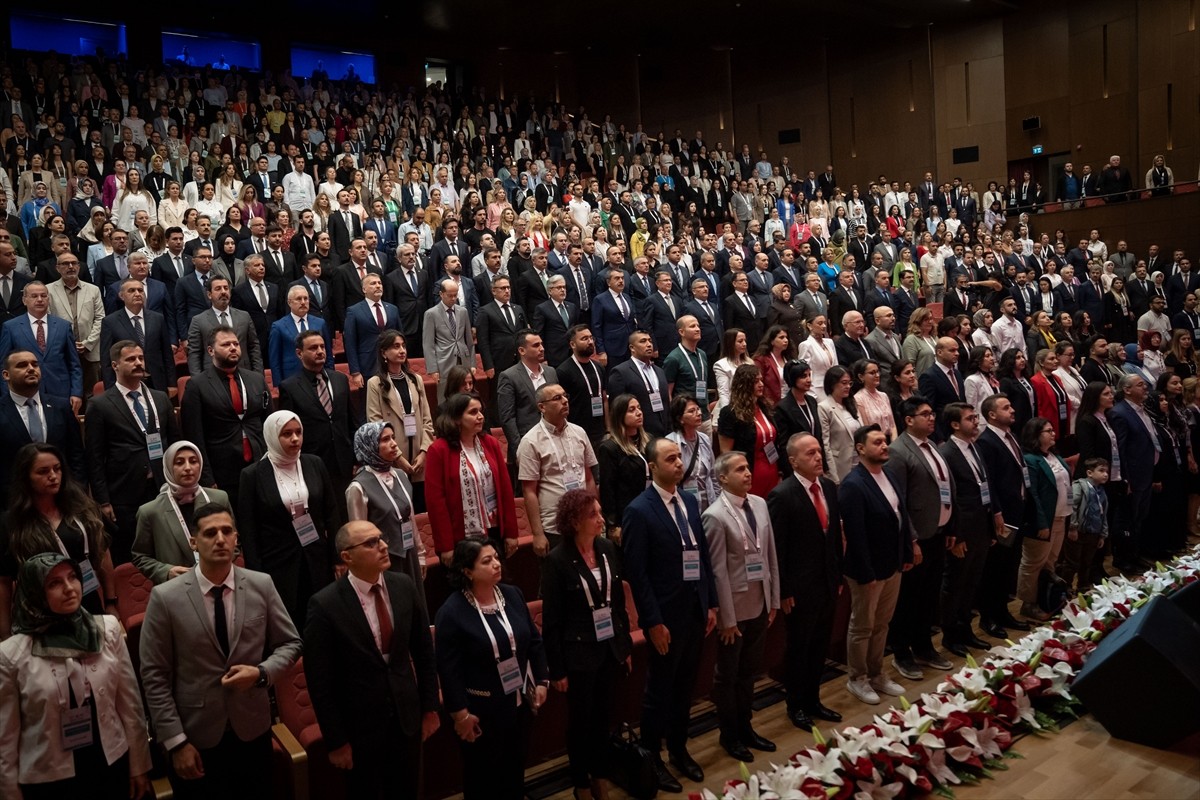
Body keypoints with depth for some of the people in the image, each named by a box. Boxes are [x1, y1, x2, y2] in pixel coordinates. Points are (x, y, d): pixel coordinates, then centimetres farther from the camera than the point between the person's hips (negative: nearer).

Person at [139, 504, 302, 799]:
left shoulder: (262, 585, -4)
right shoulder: (166, 597, -11)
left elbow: (290, 643, 4)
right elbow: (154, 676, -8)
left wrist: (262, 672, -15)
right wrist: (176, 741, -10)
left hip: (252, 730, 2)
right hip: (196, 736, -2)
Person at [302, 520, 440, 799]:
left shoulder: (406, 586, -7)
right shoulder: (325, 604, -19)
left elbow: (424, 650, 3)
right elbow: (319, 680, -13)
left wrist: (430, 706, 5)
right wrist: (335, 740, -10)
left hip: (407, 714, 3)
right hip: (359, 723, -3)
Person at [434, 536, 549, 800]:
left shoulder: (513, 595, -2)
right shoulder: (451, 612, -19)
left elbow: (534, 641, 7)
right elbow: (449, 669, -17)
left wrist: (541, 681, 5)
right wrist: (460, 713, -16)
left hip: (519, 701, 5)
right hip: (482, 709, -5)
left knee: (515, 767, 21)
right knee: (483, 774, 13)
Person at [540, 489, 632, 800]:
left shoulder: (608, 548, -3)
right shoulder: (557, 560, -19)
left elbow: (619, 601, 6)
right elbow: (551, 620, -14)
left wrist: (626, 645, 10)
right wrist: (557, 669, -11)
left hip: (610, 649, 5)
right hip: (578, 654, -5)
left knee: (603, 716, 19)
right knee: (580, 721, 13)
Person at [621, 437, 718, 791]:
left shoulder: (689, 501, 5)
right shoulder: (639, 510, -16)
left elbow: (703, 555, 10)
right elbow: (636, 573, -16)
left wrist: (711, 604, 8)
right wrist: (654, 622, -16)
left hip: (696, 609, 6)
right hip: (666, 615, -6)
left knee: (685, 686, 19)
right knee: (659, 690, 10)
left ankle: (679, 749, 37)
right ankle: (651, 758, 28)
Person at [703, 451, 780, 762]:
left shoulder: (760, 504, 1)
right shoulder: (715, 516, -17)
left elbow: (771, 555, 7)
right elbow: (718, 571, -16)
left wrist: (774, 600, 8)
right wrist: (727, 618, -13)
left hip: (760, 605, 5)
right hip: (735, 608, -5)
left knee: (749, 672, 19)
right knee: (728, 676, 13)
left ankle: (745, 728, 36)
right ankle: (729, 736, 31)